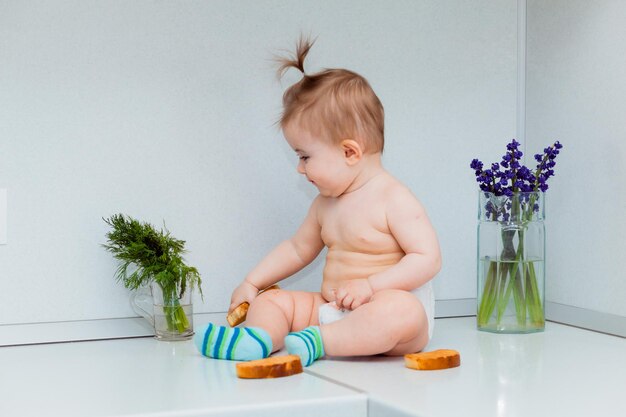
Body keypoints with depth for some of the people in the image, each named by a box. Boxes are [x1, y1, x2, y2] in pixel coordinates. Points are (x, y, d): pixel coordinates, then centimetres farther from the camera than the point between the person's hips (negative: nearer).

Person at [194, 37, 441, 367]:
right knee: (271, 300, -3)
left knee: (402, 310, -40)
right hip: (331, 311, 8)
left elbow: (428, 258, -17)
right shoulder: (326, 203, 14)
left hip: (395, 306, -8)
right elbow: (298, 248, 29)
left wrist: (370, 285, -24)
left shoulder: (394, 200, -11)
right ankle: (257, 339, -35)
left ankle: (316, 342, -41)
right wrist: (252, 283, 25)